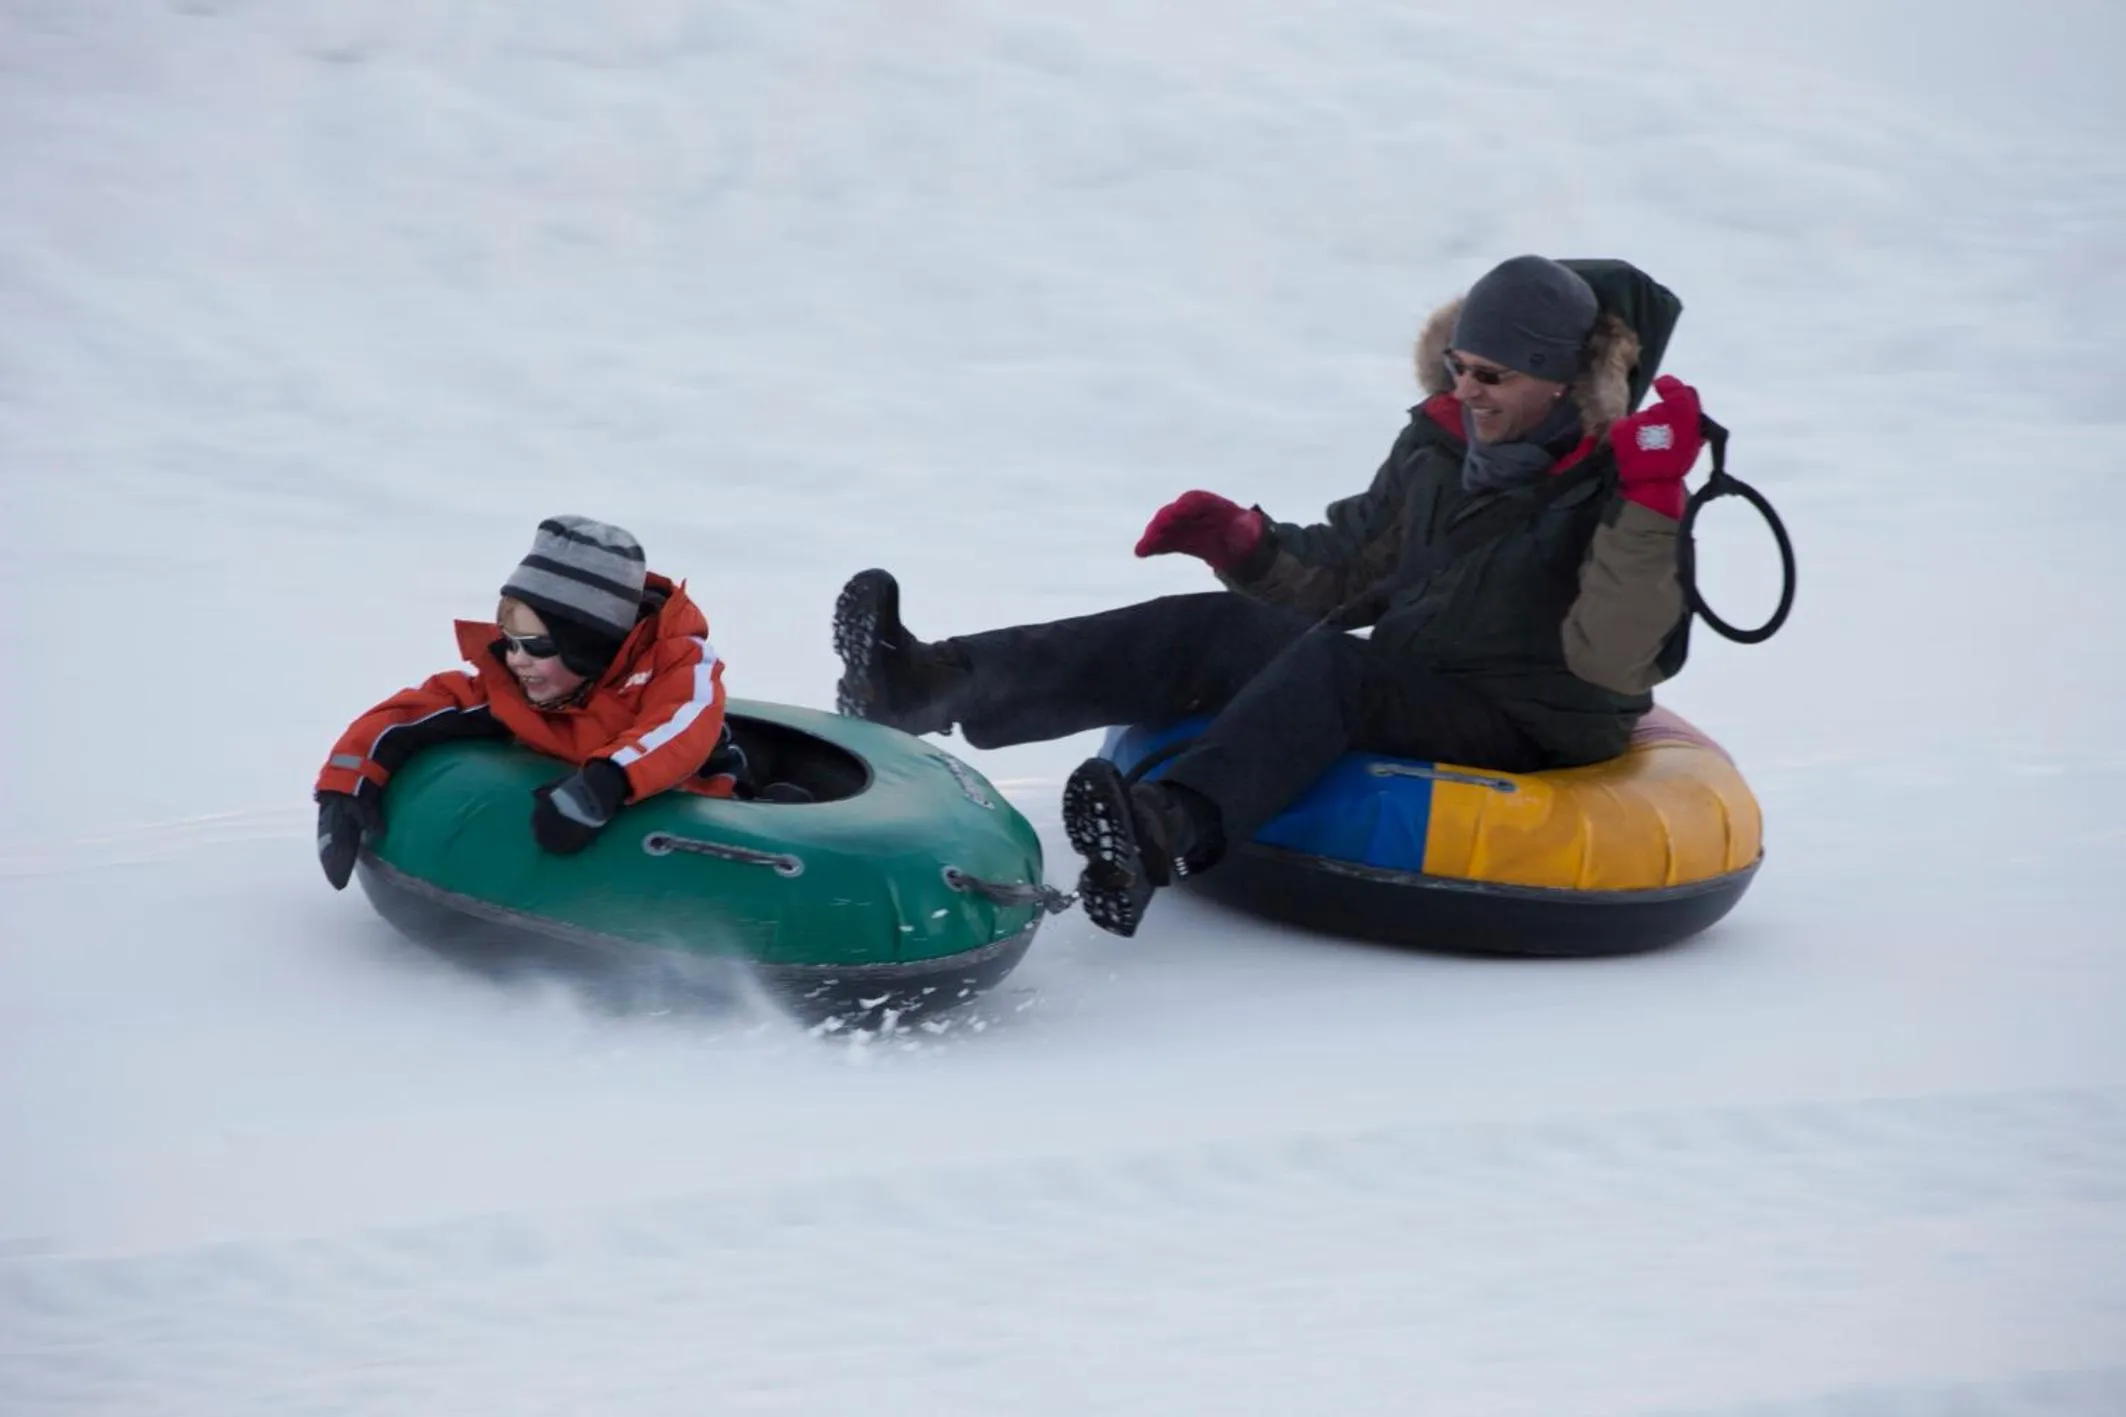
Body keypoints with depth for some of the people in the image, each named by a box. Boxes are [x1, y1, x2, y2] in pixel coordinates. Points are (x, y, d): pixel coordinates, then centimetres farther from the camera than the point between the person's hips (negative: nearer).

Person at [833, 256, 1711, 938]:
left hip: (1521, 736, -7)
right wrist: (1243, 544, 1)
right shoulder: (1438, 449, 10)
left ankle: (1166, 831, -60)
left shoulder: (1614, 490, -9)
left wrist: (1652, 504, -30)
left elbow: (1613, 665, -21)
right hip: (1402, 677, 7)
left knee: (1332, 666, -33)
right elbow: (1342, 571, 19)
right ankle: (932, 684, -28)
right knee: (1210, 630, -13)